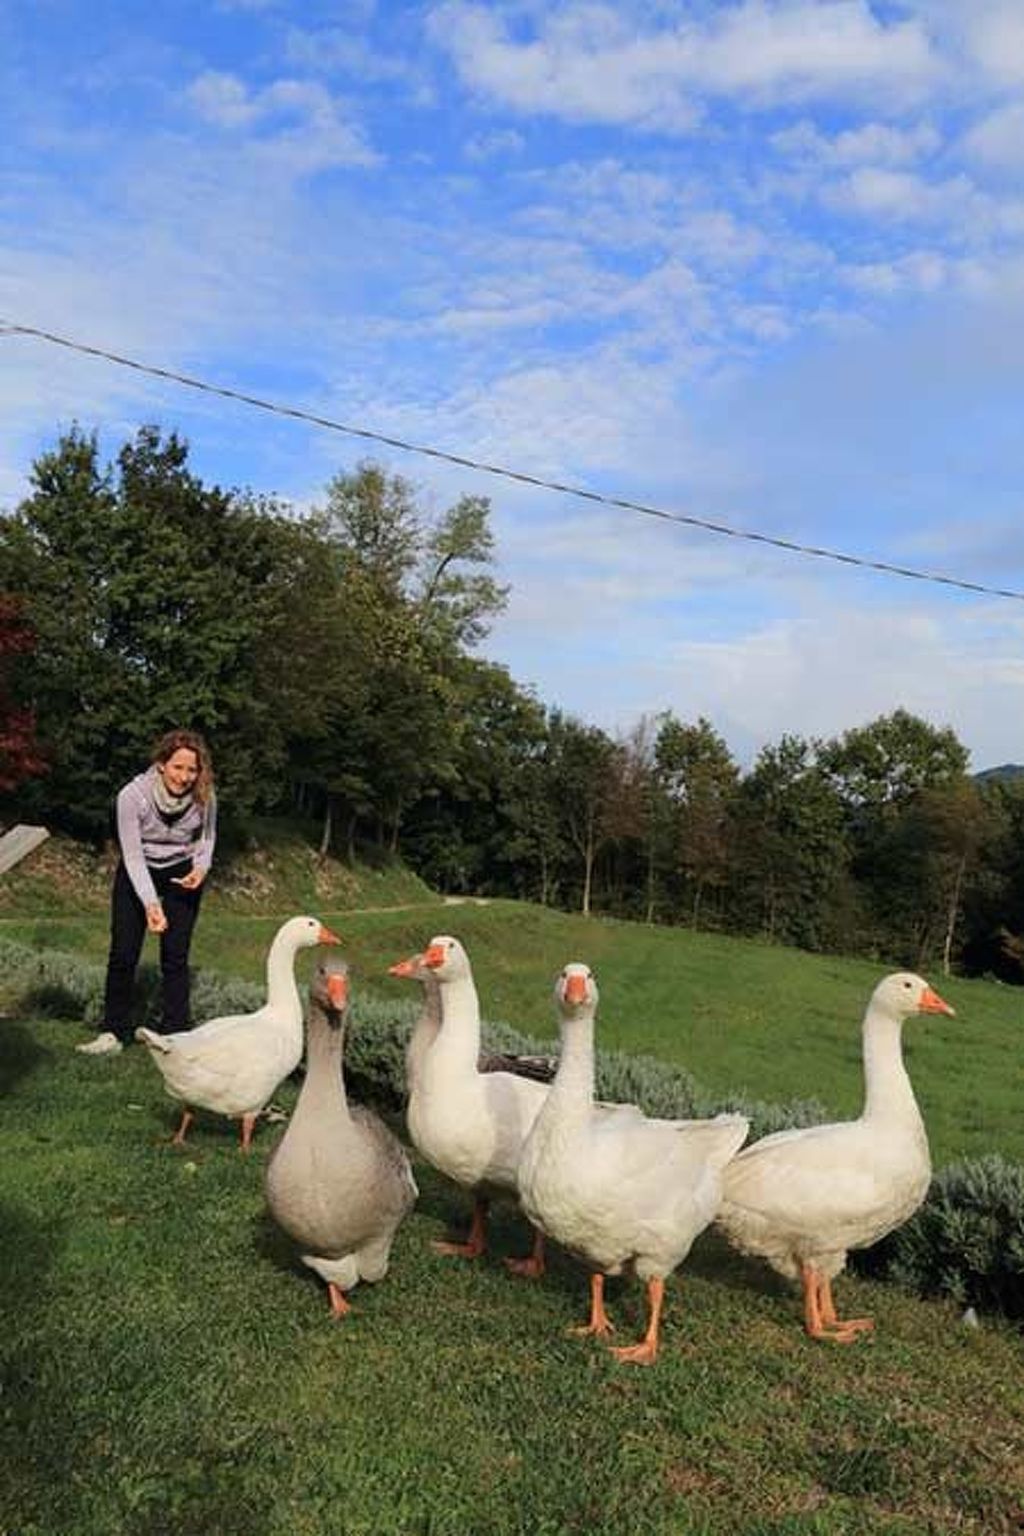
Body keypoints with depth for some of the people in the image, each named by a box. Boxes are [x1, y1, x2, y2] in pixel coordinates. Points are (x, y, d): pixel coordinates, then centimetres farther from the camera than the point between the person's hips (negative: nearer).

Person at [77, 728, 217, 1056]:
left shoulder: (204, 796, -21)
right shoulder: (133, 795, -28)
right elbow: (133, 855, -26)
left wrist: (201, 867, -20)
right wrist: (151, 903, -36)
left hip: (182, 875, 1)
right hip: (137, 874, -1)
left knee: (175, 956, -1)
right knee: (123, 954, -2)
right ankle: (113, 1032, 11)